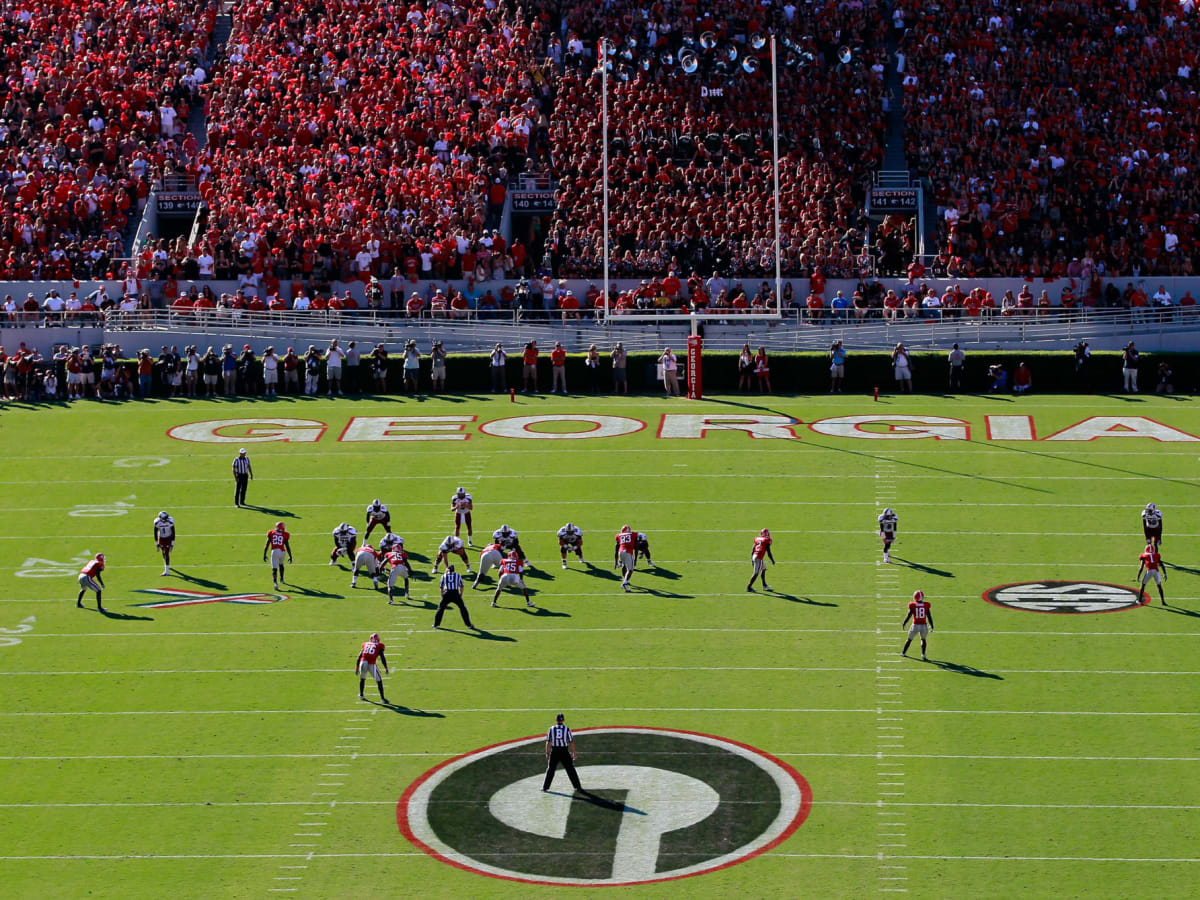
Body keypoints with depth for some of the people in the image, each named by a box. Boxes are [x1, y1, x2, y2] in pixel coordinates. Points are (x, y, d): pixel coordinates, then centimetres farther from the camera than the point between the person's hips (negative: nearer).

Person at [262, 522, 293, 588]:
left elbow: (266, 545, 6)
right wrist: (290, 556, 12)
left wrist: (264, 555, 12)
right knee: (281, 564, 31)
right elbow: (287, 546, 5)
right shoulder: (285, 535, 6)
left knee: (274, 568, -7)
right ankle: (281, 579, 44)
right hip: (282, 552, 2)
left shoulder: (271, 534, 7)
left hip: (274, 551, -2)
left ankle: (275, 582, -28)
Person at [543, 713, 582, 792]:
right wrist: (574, 753, 5)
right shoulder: (567, 729, -3)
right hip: (564, 752, -1)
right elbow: (571, 742, -3)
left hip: (554, 752, 1)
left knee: (550, 769, 12)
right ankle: (578, 786, 4)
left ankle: (545, 787, 12)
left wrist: (547, 753, 9)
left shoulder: (551, 729, 1)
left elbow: (548, 742, 1)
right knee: (570, 769, 5)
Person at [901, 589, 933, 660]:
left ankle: (903, 652, 34)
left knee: (909, 639, 20)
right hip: (924, 625, 1)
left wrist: (903, 624, 11)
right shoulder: (926, 605, -6)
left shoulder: (913, 606, -10)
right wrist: (931, 625, 12)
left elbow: (908, 616, -4)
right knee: (923, 639, 24)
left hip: (915, 625, -1)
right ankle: (923, 654, 12)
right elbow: (929, 616, -1)